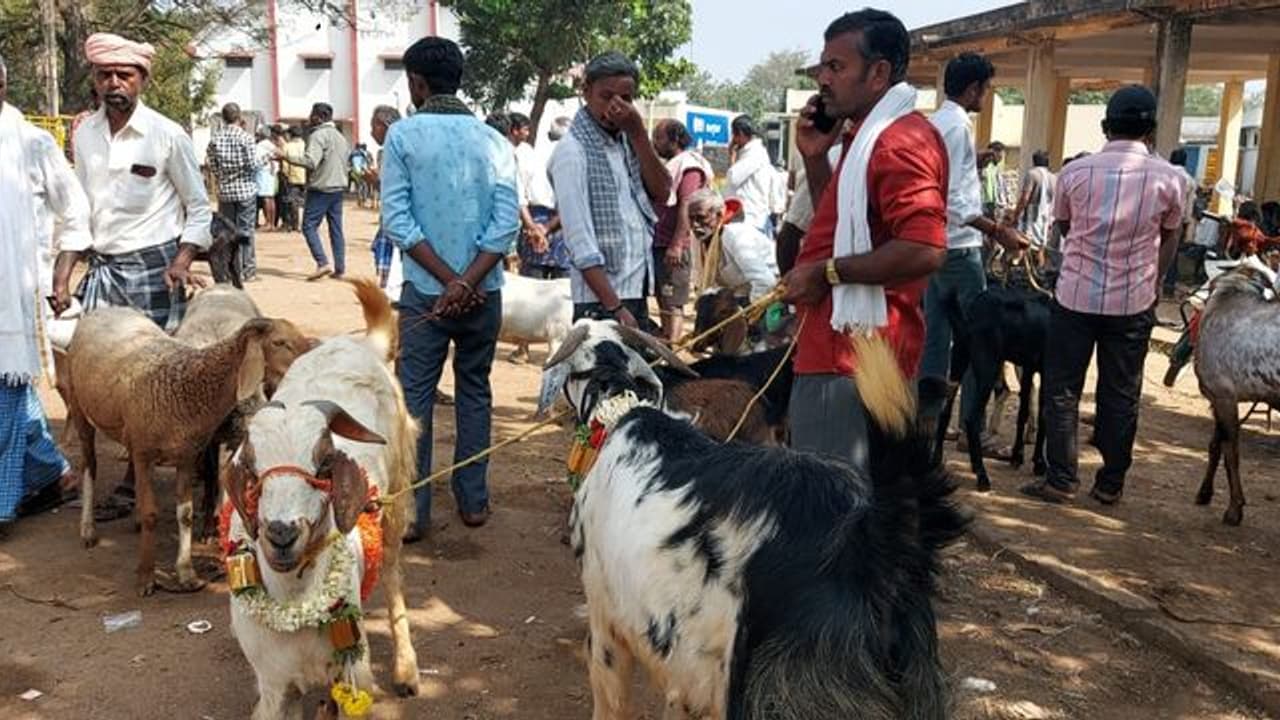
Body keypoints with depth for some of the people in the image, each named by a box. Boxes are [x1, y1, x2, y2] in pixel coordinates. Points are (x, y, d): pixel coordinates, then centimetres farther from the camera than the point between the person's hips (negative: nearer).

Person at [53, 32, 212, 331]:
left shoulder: (168, 135, -5)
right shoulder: (85, 134, 8)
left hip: (154, 270, -4)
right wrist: (61, 276, 5)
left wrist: (182, 263, -15)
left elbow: (199, 209, -1)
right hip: (101, 270, 4)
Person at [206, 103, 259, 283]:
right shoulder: (245, 137, -11)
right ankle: (245, 269, 3)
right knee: (245, 231, 2)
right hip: (246, 189, -3)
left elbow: (212, 166, 2)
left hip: (225, 190, 3)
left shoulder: (215, 138, 1)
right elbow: (253, 164, -13)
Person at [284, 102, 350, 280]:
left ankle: (323, 263, -13)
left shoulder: (319, 135, -13)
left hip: (321, 188, -8)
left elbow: (310, 161, -23)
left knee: (309, 226, -3)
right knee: (336, 228, 9)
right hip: (338, 187, 8)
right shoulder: (340, 136, 16)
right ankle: (340, 268, 9)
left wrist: (288, 155, -17)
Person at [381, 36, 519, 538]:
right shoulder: (493, 140, 3)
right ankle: (473, 501, 20)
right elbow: (507, 220, -7)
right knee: (475, 391, 14)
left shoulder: (403, 135, -4)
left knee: (415, 398, 4)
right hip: (484, 291, 3)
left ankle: (411, 512, 6)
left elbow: (397, 218, -11)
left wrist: (448, 281, -12)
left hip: (425, 290, -3)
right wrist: (466, 282, -11)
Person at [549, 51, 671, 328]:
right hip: (601, 299, -7)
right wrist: (614, 308, -21)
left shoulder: (626, 141, 11)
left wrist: (638, 134, -6)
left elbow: (662, 192, 3)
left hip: (637, 293, 7)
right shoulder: (572, 151, -11)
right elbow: (581, 242, -17)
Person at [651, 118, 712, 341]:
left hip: (674, 249, -9)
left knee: (673, 305, -9)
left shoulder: (689, 167, -9)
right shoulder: (668, 166, 20)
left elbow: (686, 208, -18)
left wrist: (676, 245, -24)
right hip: (659, 245, 9)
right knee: (664, 304, 13)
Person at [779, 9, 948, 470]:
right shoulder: (873, 136, 19)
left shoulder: (900, 141, -16)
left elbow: (925, 250, -27)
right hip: (842, 350, 11)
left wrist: (826, 273, -19)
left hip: (852, 359, -11)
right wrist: (814, 157, 13)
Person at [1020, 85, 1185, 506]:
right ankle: (1110, 484, 18)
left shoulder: (1075, 172, -4)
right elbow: (1170, 238, 9)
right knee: (1120, 394, 11)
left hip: (1075, 296, -1)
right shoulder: (1169, 179, -4)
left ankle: (1060, 481, 9)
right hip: (1133, 303, 1)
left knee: (1062, 389, 8)